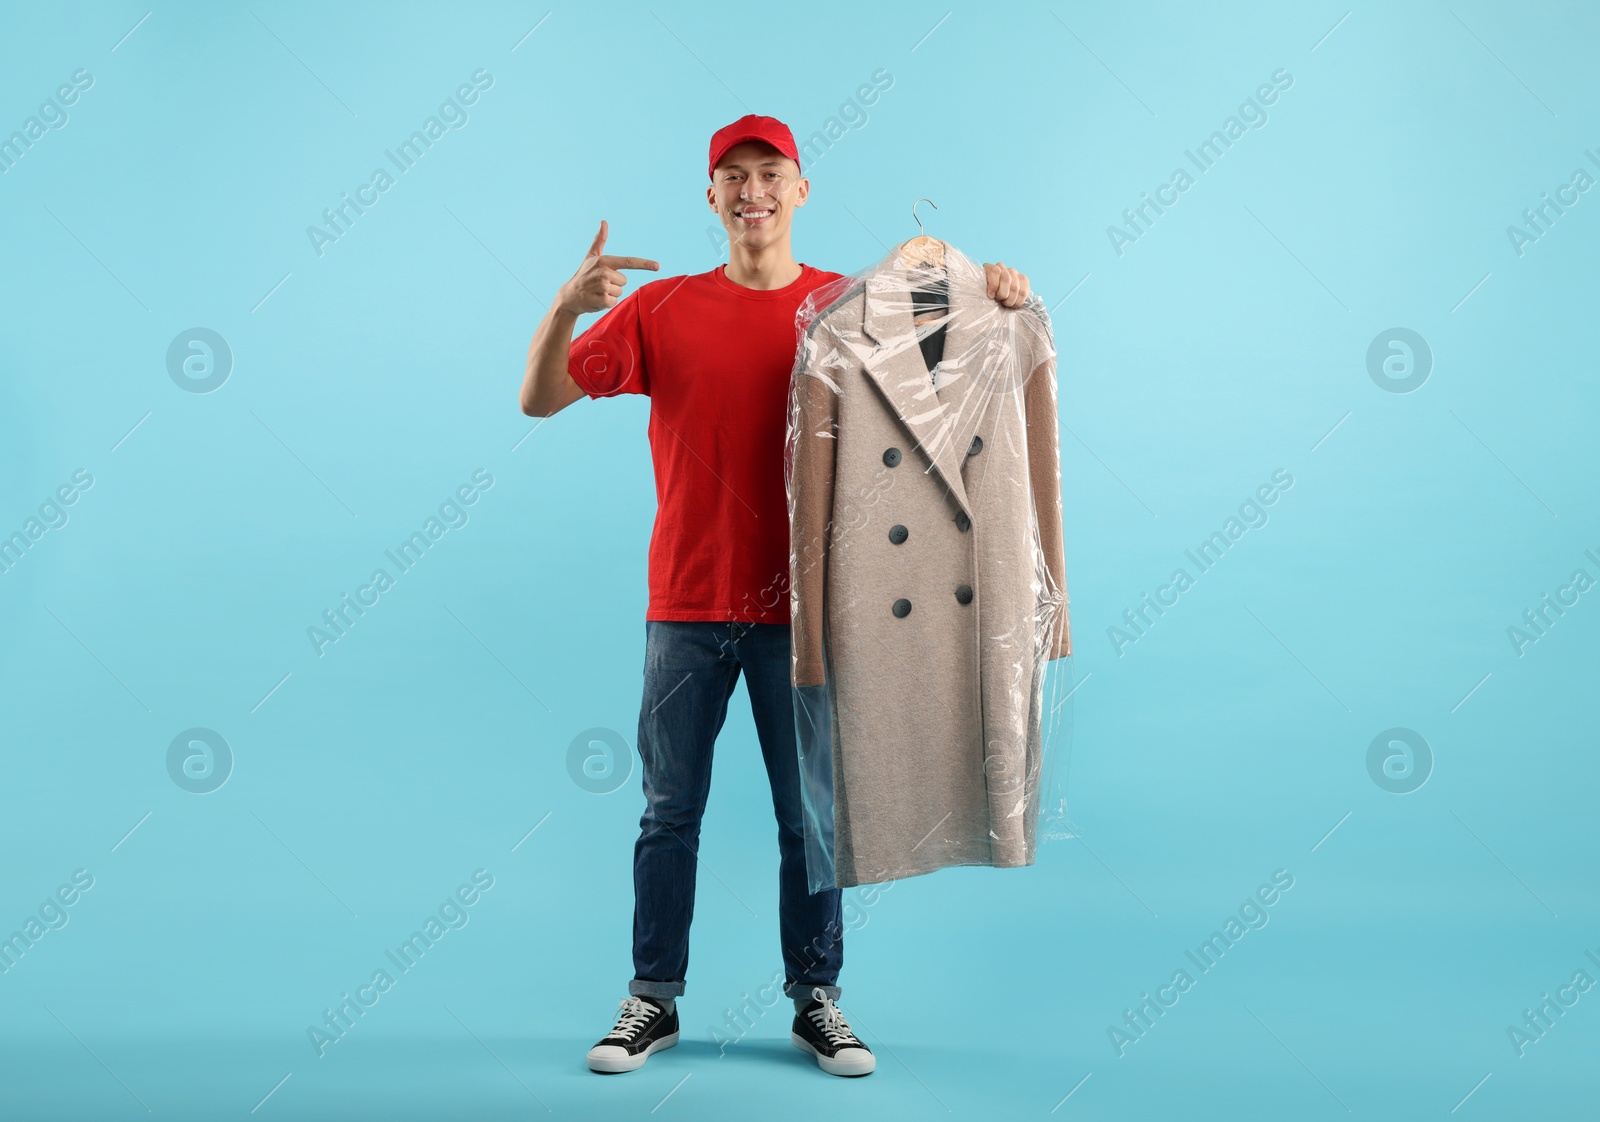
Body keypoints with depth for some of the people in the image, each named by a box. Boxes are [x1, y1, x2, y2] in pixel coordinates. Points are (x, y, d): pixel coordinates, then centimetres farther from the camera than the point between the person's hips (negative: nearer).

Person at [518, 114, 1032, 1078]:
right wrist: (567, 306, -16)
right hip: (687, 604, 1)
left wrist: (999, 299, -14)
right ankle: (654, 999, 22)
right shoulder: (662, 309, 4)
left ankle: (817, 1000, 22)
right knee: (670, 811, 8)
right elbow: (539, 398, 1)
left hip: (800, 607, 0)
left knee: (810, 815, 8)